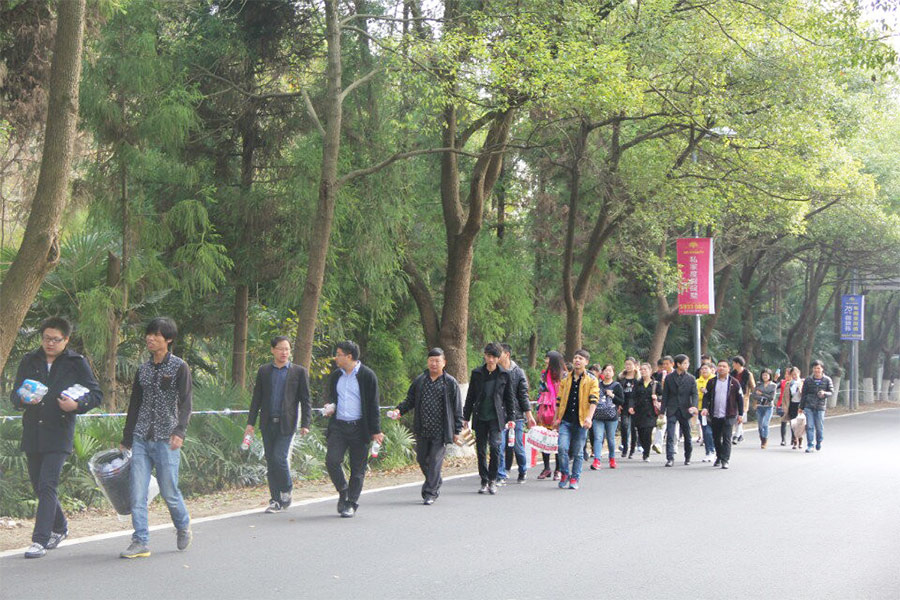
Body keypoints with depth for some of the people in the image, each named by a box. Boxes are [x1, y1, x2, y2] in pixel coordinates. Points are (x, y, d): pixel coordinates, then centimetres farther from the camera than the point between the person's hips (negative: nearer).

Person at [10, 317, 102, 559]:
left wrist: (77, 404, -15)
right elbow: (15, 395, 12)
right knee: (39, 486, 12)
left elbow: (96, 394, 4)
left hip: (59, 434, -4)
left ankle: (40, 540, -12)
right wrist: (24, 400, -12)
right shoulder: (29, 361, 10)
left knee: (47, 485, -13)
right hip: (32, 433, 4)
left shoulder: (76, 363, 2)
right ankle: (59, 527, 33)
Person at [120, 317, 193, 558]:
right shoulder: (143, 369, 12)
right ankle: (140, 541, 1)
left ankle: (183, 527, 28)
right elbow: (135, 405, 18)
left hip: (166, 440, -5)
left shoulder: (179, 367, -3)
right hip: (141, 439, 5)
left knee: (169, 491, 2)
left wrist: (180, 432, -26)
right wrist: (126, 440, 17)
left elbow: (186, 403, -11)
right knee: (137, 493, -3)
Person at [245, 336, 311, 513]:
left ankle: (287, 490, 10)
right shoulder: (264, 371, 10)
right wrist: (251, 422, 7)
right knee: (270, 461, 5)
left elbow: (305, 400, 3)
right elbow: (257, 398, 13)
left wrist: (305, 424, -6)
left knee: (279, 457, -14)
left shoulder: (299, 372, 3)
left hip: (286, 423, -3)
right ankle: (276, 501, 12)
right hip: (267, 423, 3)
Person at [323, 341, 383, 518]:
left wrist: (375, 431, -6)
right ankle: (343, 492, 13)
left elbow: (373, 405, -4)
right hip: (338, 426, 4)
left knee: (357, 468, 2)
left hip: (359, 428, -4)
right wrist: (330, 408, 7)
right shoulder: (335, 375, 12)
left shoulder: (367, 376, -4)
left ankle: (351, 504, 13)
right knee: (332, 461, -11)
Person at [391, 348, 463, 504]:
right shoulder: (419, 380, 8)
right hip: (422, 430, 4)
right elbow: (410, 400, 14)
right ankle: (436, 483, 33)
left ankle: (430, 493, 1)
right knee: (421, 459, 11)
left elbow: (457, 409, 2)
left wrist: (457, 431, -1)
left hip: (440, 431, -4)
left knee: (435, 461, -6)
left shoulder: (451, 383, -1)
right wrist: (399, 410, -5)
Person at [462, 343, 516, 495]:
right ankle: (484, 482, 16)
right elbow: (470, 397, 11)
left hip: (496, 418, -2)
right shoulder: (476, 373, 5)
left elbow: (509, 397, 10)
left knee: (495, 446, -15)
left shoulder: (504, 374, 3)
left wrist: (510, 418, 7)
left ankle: (492, 480, -2)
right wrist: (466, 417, 10)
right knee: (481, 450, 4)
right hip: (480, 418, 2)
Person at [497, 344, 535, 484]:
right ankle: (501, 476, 3)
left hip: (516, 415, -1)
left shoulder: (518, 372, 2)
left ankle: (522, 472, 27)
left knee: (517, 446, 6)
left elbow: (523, 395, 3)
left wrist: (529, 415, 0)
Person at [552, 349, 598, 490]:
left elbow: (593, 400, -6)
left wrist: (589, 417, -19)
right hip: (566, 419, 2)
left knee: (578, 452, 4)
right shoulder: (565, 379, 12)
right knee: (563, 447, -12)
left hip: (581, 421, -2)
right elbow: (559, 399, 18)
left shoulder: (591, 380, 2)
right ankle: (564, 474, 6)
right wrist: (556, 417, 15)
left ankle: (574, 478, 15)